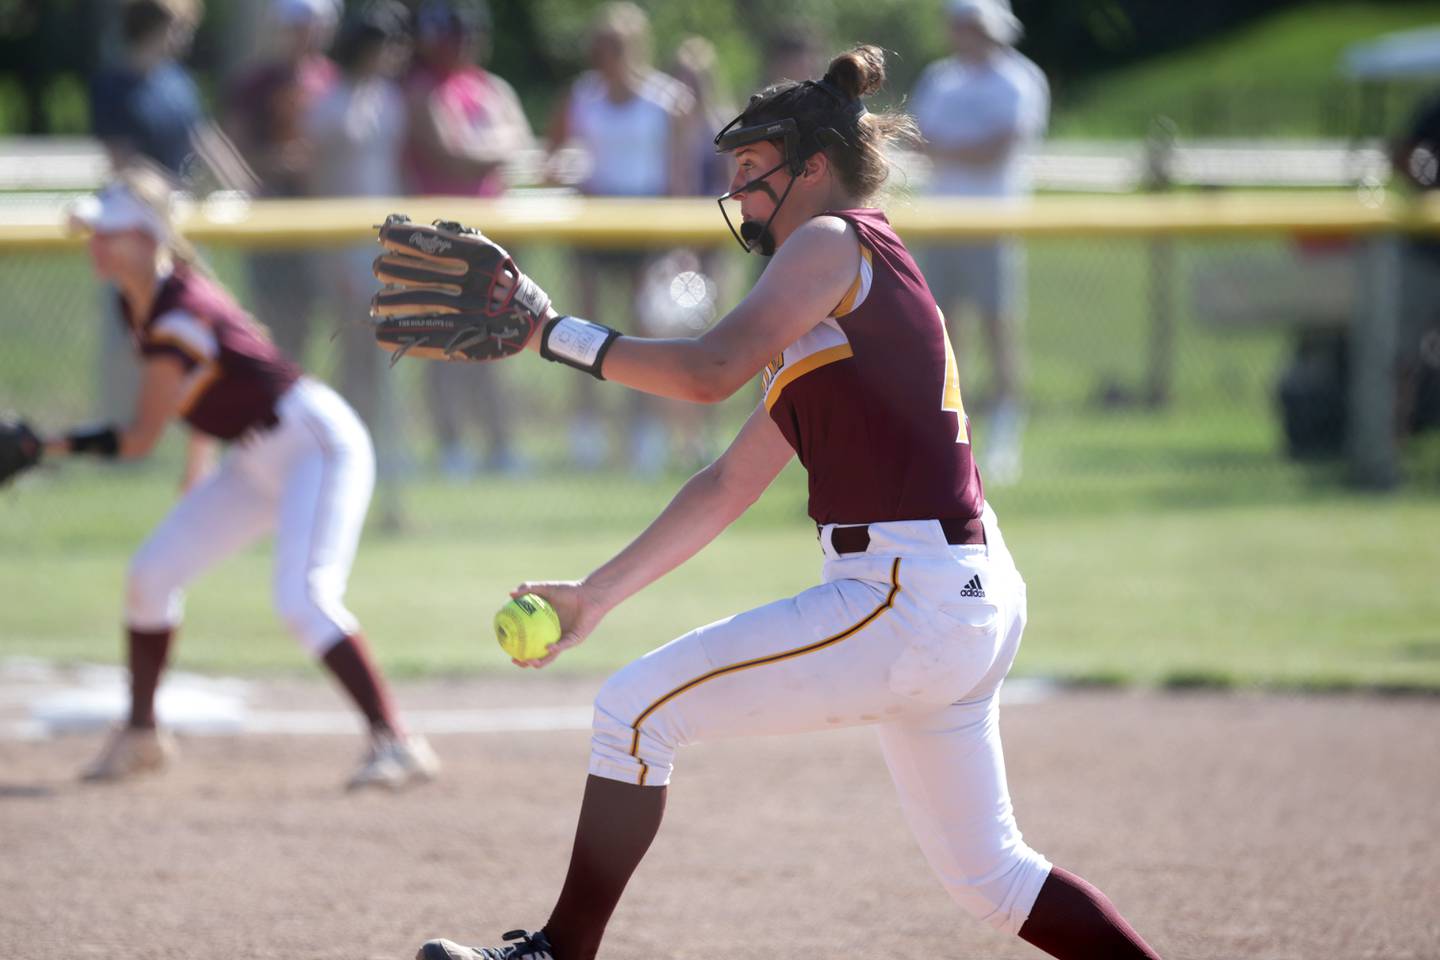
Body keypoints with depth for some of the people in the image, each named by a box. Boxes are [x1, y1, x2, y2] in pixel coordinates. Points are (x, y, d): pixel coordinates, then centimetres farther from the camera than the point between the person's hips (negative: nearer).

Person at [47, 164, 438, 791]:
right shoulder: (136, 303, 1)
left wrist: (44, 447, -23)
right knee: (150, 574, 9)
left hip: (317, 445, -10)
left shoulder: (179, 318, -27)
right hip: (257, 460, 10)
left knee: (302, 599, -26)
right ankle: (141, 734, 23)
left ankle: (395, 743, -27)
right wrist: (196, 464, 21)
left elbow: (139, 439, -24)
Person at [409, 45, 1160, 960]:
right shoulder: (827, 319, 23)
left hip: (908, 602, -10)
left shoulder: (836, 242, -4)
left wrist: (552, 331, -10)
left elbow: (709, 371, -18)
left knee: (636, 709, -3)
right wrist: (597, 595, 25)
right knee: (988, 875, 17)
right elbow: (730, 486, 26)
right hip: (974, 607, 10)